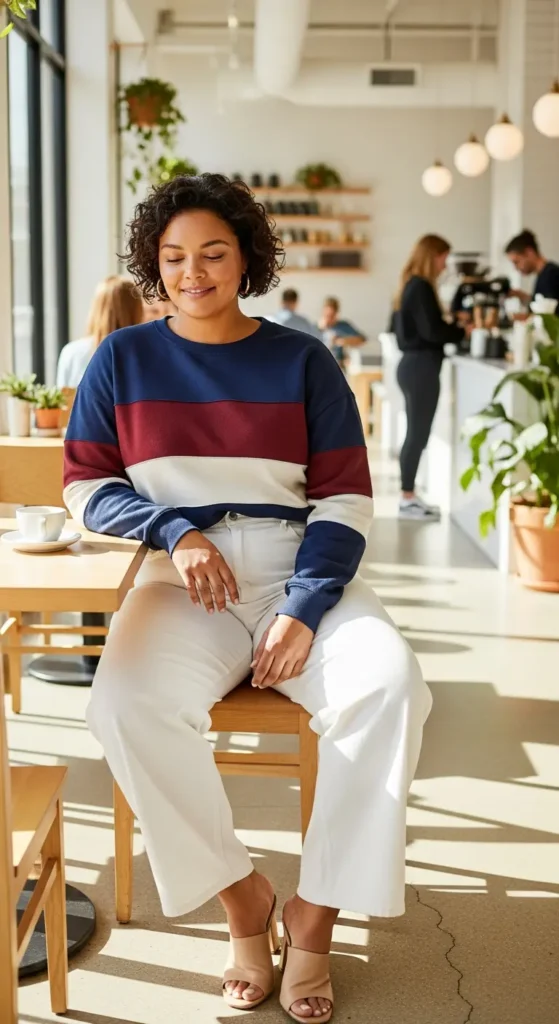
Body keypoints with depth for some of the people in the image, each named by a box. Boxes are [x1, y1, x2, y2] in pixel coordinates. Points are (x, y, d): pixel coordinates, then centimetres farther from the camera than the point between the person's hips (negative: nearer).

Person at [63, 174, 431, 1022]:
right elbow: (85, 486, 10)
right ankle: (242, 898, -9)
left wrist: (305, 609, -14)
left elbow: (345, 500, 3)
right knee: (125, 704, -31)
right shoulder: (123, 360, 11)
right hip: (182, 582, 0)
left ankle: (316, 913, -12)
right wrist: (174, 530, -10)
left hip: (301, 573, 0)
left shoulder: (303, 361, 9)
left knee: (390, 684, -29)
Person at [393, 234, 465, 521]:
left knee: (415, 434, 13)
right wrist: (465, 331, -7)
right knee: (418, 434, -4)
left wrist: (454, 325, 11)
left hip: (413, 365, 10)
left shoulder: (411, 285, 15)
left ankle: (408, 496, 18)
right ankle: (408, 500, 1)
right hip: (421, 367, -10)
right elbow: (432, 331, -18)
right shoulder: (421, 288, -14)